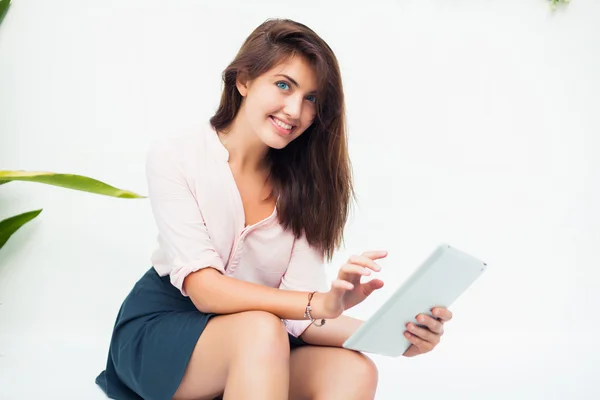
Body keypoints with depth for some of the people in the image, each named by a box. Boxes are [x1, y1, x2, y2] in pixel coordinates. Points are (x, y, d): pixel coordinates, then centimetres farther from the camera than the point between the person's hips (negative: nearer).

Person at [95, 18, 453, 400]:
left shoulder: (304, 185, -3)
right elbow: (203, 288, -22)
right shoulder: (175, 157, -12)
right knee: (261, 328, -34)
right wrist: (320, 304, -38)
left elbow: (295, 311, -12)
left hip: (252, 346, 3)